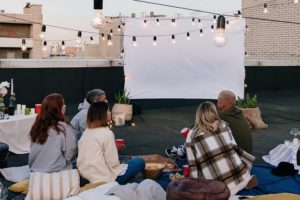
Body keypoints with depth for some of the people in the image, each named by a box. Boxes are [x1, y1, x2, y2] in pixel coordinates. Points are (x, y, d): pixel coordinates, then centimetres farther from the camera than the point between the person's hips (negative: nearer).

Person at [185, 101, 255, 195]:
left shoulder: (191, 136, 5)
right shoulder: (223, 125, 10)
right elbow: (235, 148, 17)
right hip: (240, 177, 2)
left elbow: (193, 166, 3)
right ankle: (247, 180, 10)